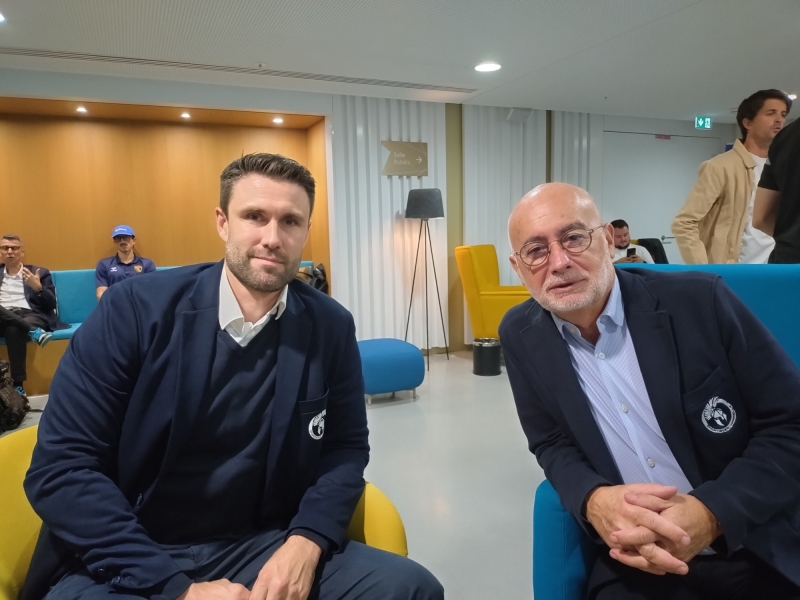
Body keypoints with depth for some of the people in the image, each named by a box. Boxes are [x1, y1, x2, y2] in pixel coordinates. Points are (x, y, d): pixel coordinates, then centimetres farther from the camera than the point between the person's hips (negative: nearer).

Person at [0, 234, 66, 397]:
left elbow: (51, 304, 8)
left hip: (31, 316, -2)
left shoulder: (39, 272, 17)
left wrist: (38, 288, -10)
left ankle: (18, 385, -35)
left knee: (13, 329, -37)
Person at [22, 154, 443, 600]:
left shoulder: (331, 327, -4)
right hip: (126, 563, -1)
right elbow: (60, 466, -10)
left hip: (261, 549, 3)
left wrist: (308, 540, -14)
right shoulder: (136, 308, -10)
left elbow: (346, 445, 4)